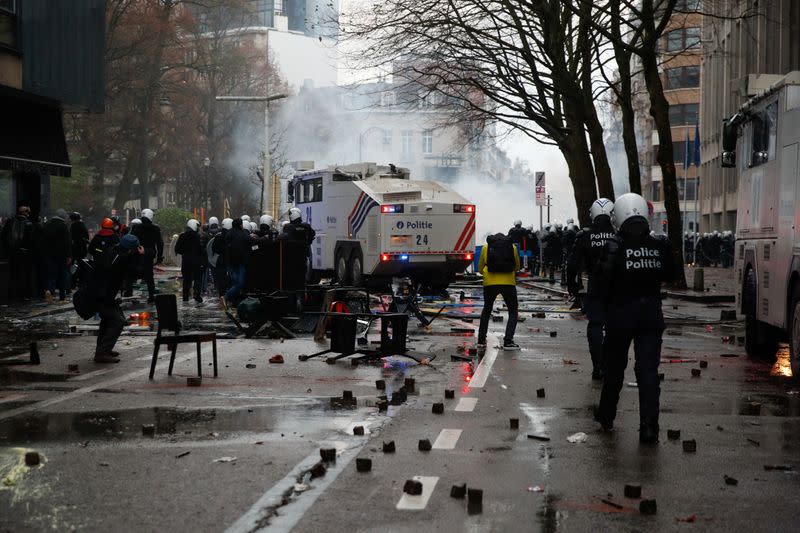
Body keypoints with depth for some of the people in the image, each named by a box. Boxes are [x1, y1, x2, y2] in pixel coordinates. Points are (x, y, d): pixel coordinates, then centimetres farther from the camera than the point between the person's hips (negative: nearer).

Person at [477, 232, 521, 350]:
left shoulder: (486, 247, 11)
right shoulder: (512, 247, 12)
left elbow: (480, 268, 16)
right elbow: (517, 266, 21)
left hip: (490, 283, 1)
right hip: (508, 283, -1)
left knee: (486, 310, 21)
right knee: (513, 312, 11)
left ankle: (481, 340, 19)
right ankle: (508, 341, -3)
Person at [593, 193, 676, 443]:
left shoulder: (614, 247, -14)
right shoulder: (659, 246, -3)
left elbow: (603, 281, -13)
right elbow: (669, 275, 10)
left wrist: (606, 305, 3)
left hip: (620, 313, -2)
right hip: (651, 314, 2)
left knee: (615, 367, 15)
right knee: (648, 370, 1)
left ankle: (606, 416, 31)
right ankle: (649, 426, -6)